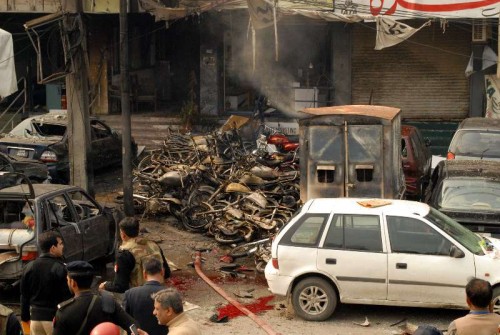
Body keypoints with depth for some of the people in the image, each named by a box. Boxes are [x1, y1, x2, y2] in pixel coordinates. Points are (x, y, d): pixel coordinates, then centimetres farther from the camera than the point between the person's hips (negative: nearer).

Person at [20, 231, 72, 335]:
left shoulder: (30, 267, 5)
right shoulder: (60, 269, -14)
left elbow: (24, 296, 12)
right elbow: (67, 296, -14)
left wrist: (25, 317, 21)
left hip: (35, 318, 6)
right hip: (54, 318, -6)